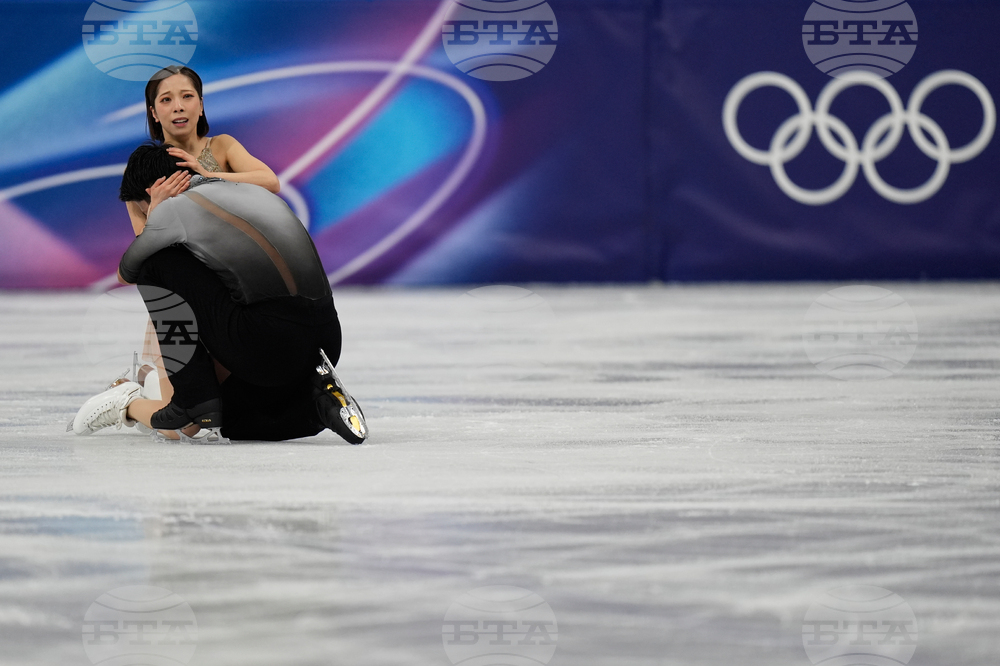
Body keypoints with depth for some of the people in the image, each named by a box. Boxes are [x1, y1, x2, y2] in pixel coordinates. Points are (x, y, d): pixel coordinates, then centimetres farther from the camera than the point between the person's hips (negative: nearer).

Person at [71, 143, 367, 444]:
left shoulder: (174, 207, 4)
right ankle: (316, 399, 3)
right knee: (231, 422, 30)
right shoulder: (250, 191, 25)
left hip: (269, 347, -7)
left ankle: (183, 401, 3)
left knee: (155, 266, 9)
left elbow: (125, 275, 19)